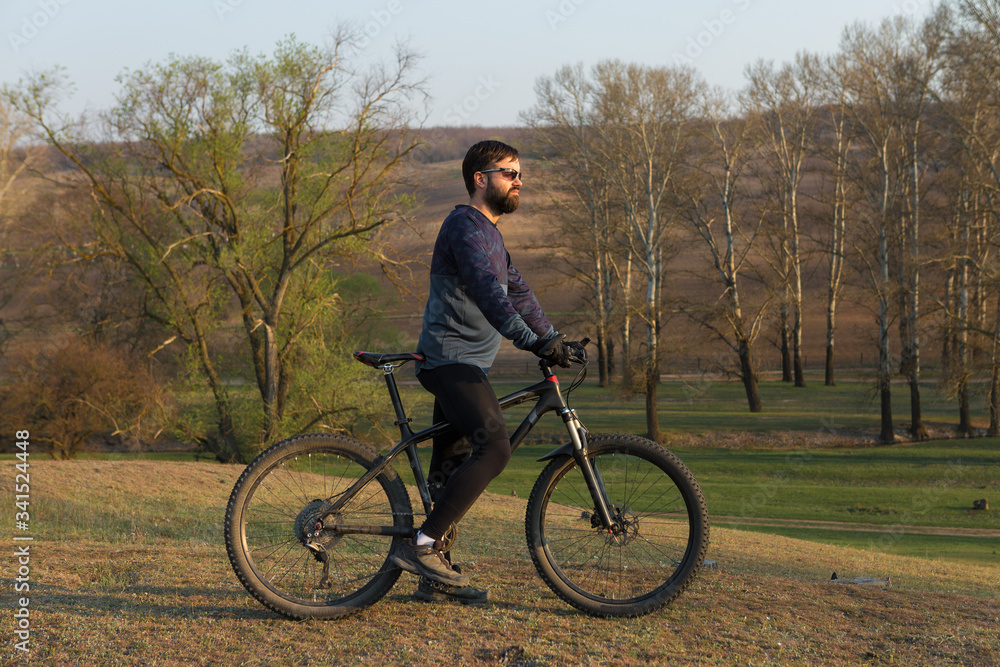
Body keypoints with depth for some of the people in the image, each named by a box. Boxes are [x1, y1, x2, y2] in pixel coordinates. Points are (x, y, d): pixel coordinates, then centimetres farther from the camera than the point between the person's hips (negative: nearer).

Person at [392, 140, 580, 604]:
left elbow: (517, 293, 29)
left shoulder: (488, 234, 23)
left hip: (461, 366, 11)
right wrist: (534, 342, -33)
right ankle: (421, 546, -25)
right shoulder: (464, 225, -11)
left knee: (452, 468, 10)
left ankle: (434, 578, 13)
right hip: (452, 361, -11)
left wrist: (555, 339, 21)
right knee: (494, 447, -25)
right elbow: (487, 293, -25)